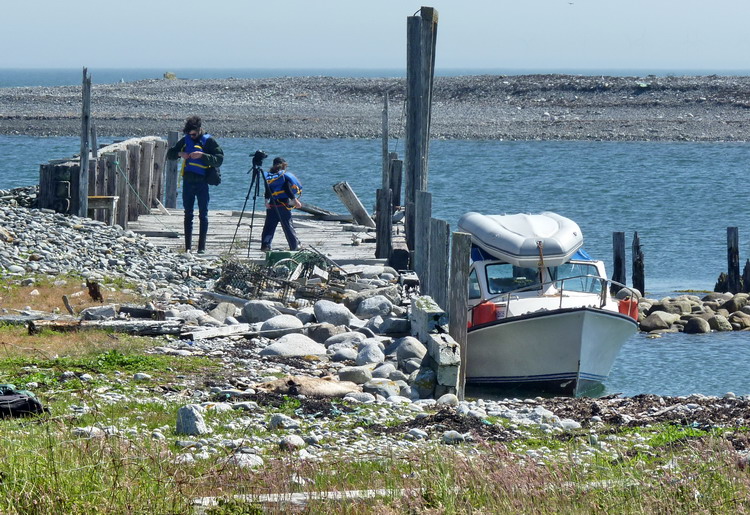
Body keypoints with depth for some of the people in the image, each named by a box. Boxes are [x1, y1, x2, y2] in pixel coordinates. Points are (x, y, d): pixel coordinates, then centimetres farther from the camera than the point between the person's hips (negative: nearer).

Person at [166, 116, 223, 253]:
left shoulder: (209, 141, -3)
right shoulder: (185, 140, 9)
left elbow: (219, 160, -10)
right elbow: (169, 154, 15)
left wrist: (202, 155, -21)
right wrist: (179, 154, -6)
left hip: (202, 182, -4)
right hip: (188, 181, 4)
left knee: (203, 215, -2)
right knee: (188, 214, 5)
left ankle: (202, 247, 0)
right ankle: (188, 247, 7)